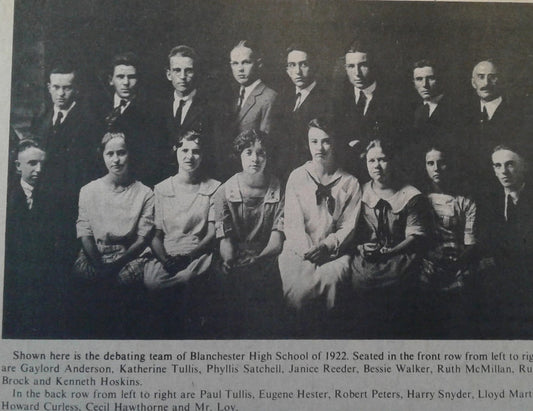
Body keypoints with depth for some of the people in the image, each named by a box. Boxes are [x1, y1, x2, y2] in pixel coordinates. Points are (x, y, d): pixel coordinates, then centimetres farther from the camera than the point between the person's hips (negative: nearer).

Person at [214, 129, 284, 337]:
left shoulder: (278, 190, 4)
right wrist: (231, 267, -22)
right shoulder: (225, 192, 4)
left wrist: (255, 261, -20)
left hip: (267, 263, -1)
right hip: (235, 269, 1)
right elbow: (225, 239, -3)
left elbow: (276, 242, -2)